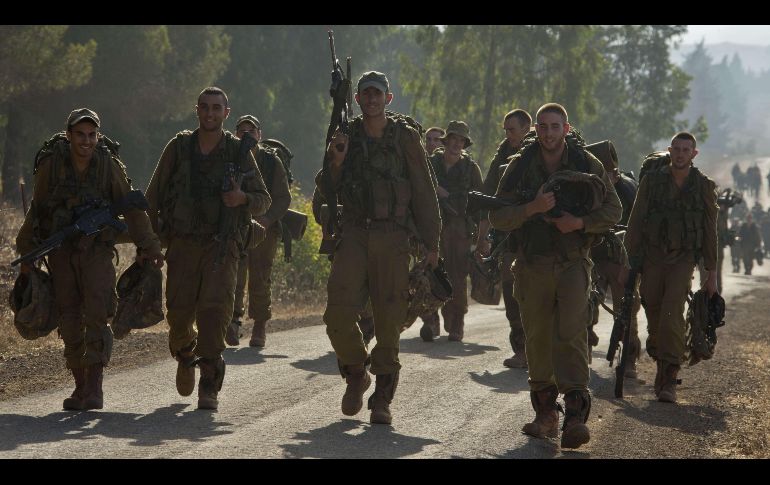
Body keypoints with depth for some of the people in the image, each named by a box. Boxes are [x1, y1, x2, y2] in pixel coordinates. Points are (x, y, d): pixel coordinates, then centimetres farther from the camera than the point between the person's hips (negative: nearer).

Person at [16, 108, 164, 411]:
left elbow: (131, 208, -1)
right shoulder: (51, 164, -7)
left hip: (97, 251, -1)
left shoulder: (109, 165, -9)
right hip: (60, 252, 2)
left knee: (97, 314, -16)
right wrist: (26, 251, 10)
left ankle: (95, 386, -16)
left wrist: (148, 246, -3)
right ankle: (80, 386, 13)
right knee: (69, 320, 2)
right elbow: (37, 209, 5)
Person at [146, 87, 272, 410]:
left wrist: (243, 198, -15)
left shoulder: (239, 152, 4)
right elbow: (153, 195, 12)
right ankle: (185, 356, 33)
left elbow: (264, 201, 8)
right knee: (179, 313, -2)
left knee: (215, 310, -16)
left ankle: (209, 387, -11)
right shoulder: (178, 147, 6)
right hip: (183, 243, 1)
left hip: (222, 245, -1)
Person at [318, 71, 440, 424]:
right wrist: (335, 163, -8)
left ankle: (382, 399, 7)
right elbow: (328, 192, 11)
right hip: (354, 233, 2)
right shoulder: (345, 138, 11)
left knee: (389, 319, -3)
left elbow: (424, 193, 5)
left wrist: (431, 244, 1)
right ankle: (355, 374, 15)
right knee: (339, 312, -11)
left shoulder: (405, 138, 5)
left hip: (392, 237, -2)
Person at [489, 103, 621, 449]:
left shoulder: (587, 164, 1)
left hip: (573, 262, -2)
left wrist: (581, 222, -15)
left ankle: (575, 415, -21)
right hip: (532, 265, 2)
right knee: (537, 339, 6)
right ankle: (545, 414, 18)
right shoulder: (519, 166, 2)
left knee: (571, 334, -16)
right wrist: (532, 208, -19)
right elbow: (497, 217, -2)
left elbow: (613, 210, 4)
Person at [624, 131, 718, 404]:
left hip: (683, 258, -2)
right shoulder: (652, 182, 5)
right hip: (652, 257, 2)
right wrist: (628, 264, 2)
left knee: (672, 313, -19)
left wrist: (711, 272, 7)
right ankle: (662, 368, 21)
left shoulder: (704, 187, 5)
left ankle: (670, 380, -18)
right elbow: (634, 223, 6)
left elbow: (710, 231, 9)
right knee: (654, 318, 2)